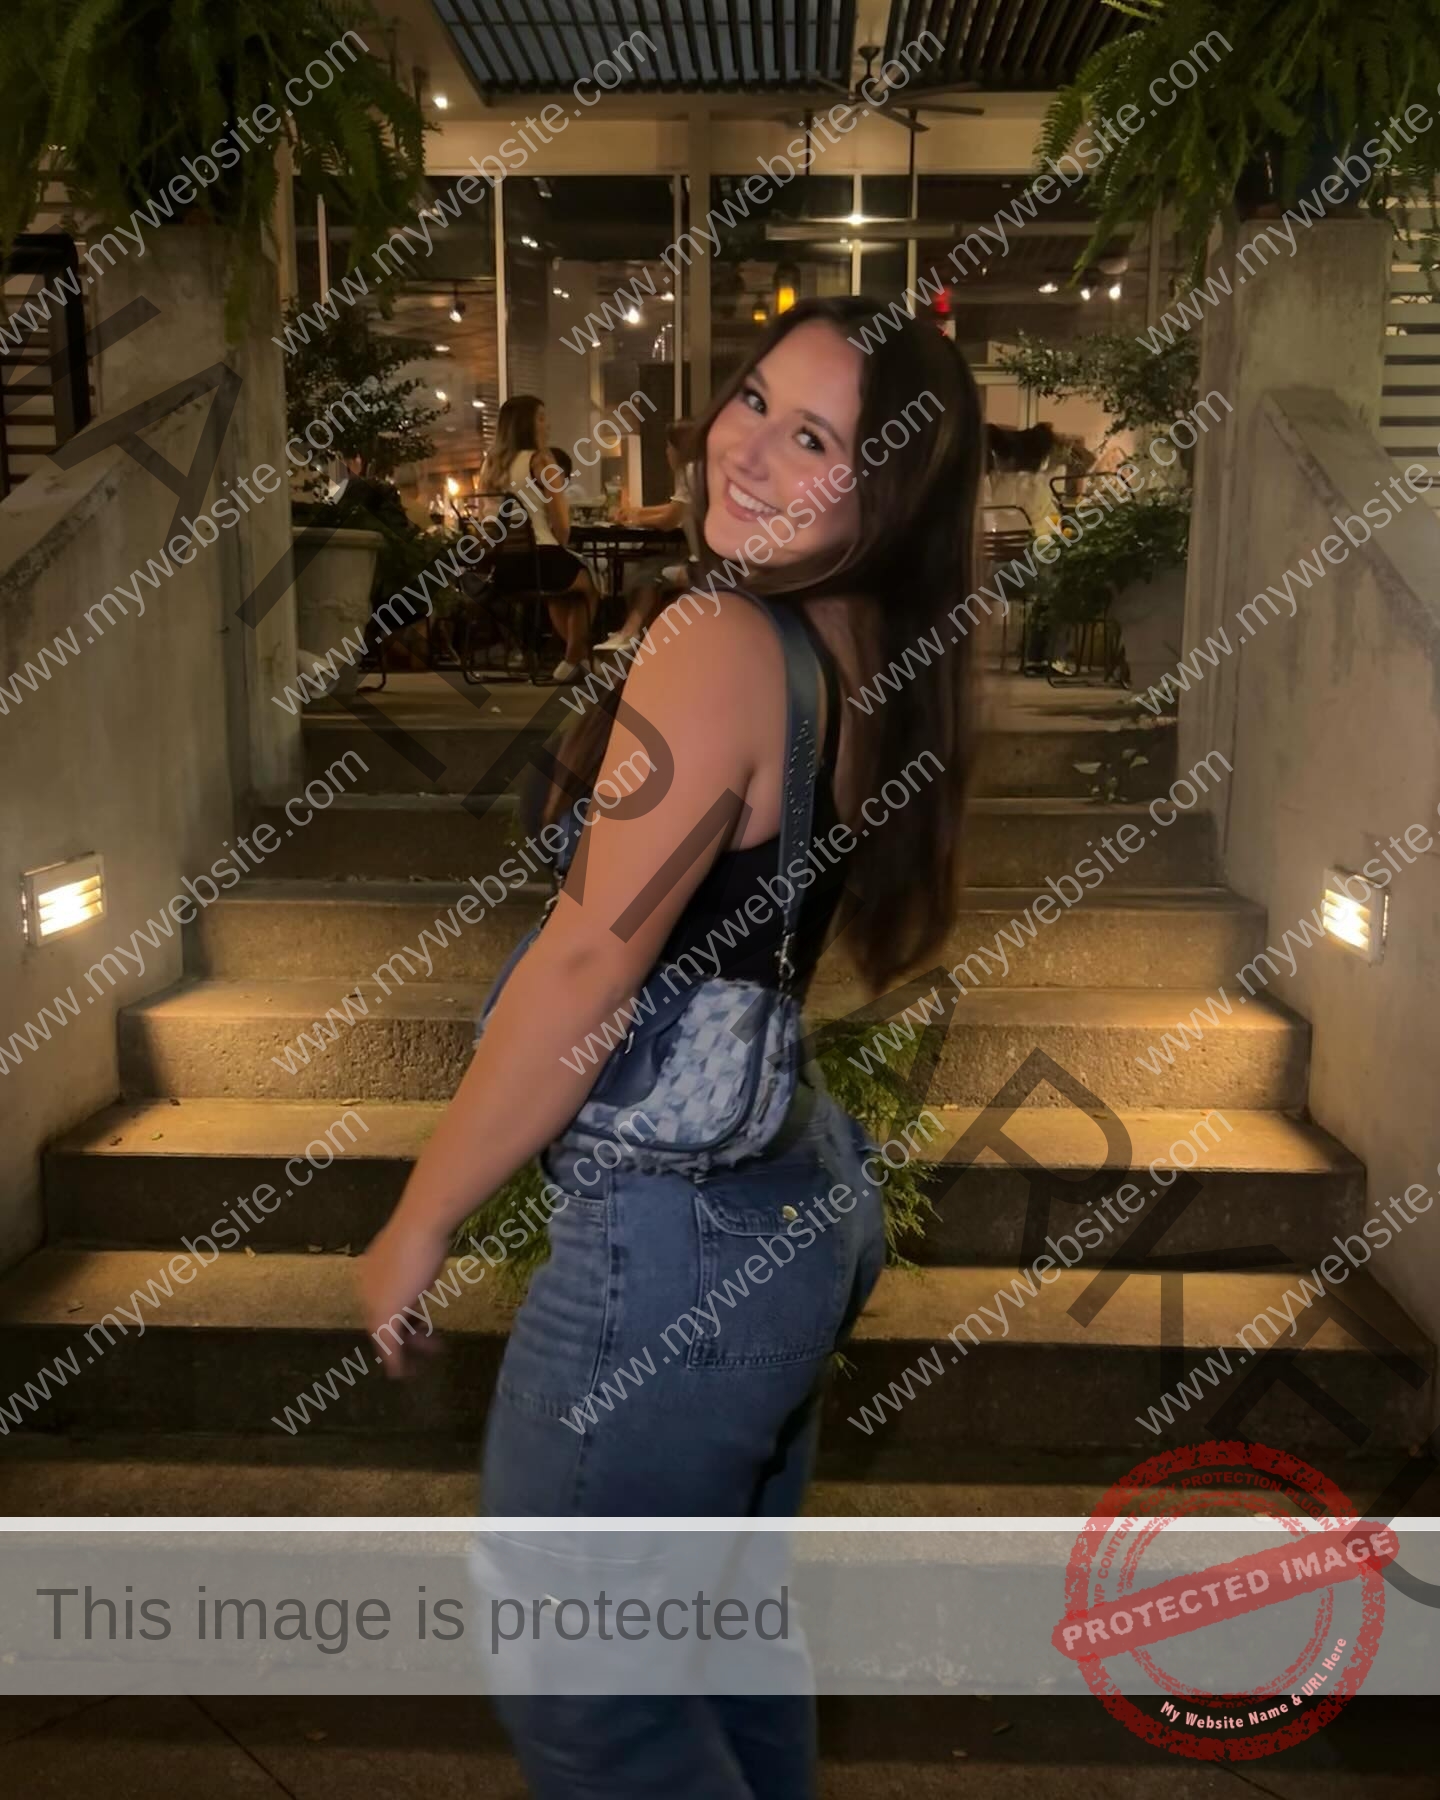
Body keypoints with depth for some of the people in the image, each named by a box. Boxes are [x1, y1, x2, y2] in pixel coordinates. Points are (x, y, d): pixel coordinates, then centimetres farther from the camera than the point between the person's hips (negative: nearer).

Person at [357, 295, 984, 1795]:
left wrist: (417, 1226, -14)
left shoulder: (717, 640, -22)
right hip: (800, 1194, 9)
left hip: (673, 1236, -9)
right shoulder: (870, 658, 3)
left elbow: (589, 962, -22)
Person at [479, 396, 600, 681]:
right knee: (588, 582, 25)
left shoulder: (490, 463, 10)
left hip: (502, 563, 6)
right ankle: (576, 658, 31)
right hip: (539, 559, -6)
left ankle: (577, 656, 43)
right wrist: (561, 547, 10)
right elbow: (561, 524, -13)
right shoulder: (540, 460, -10)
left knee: (557, 591, 36)